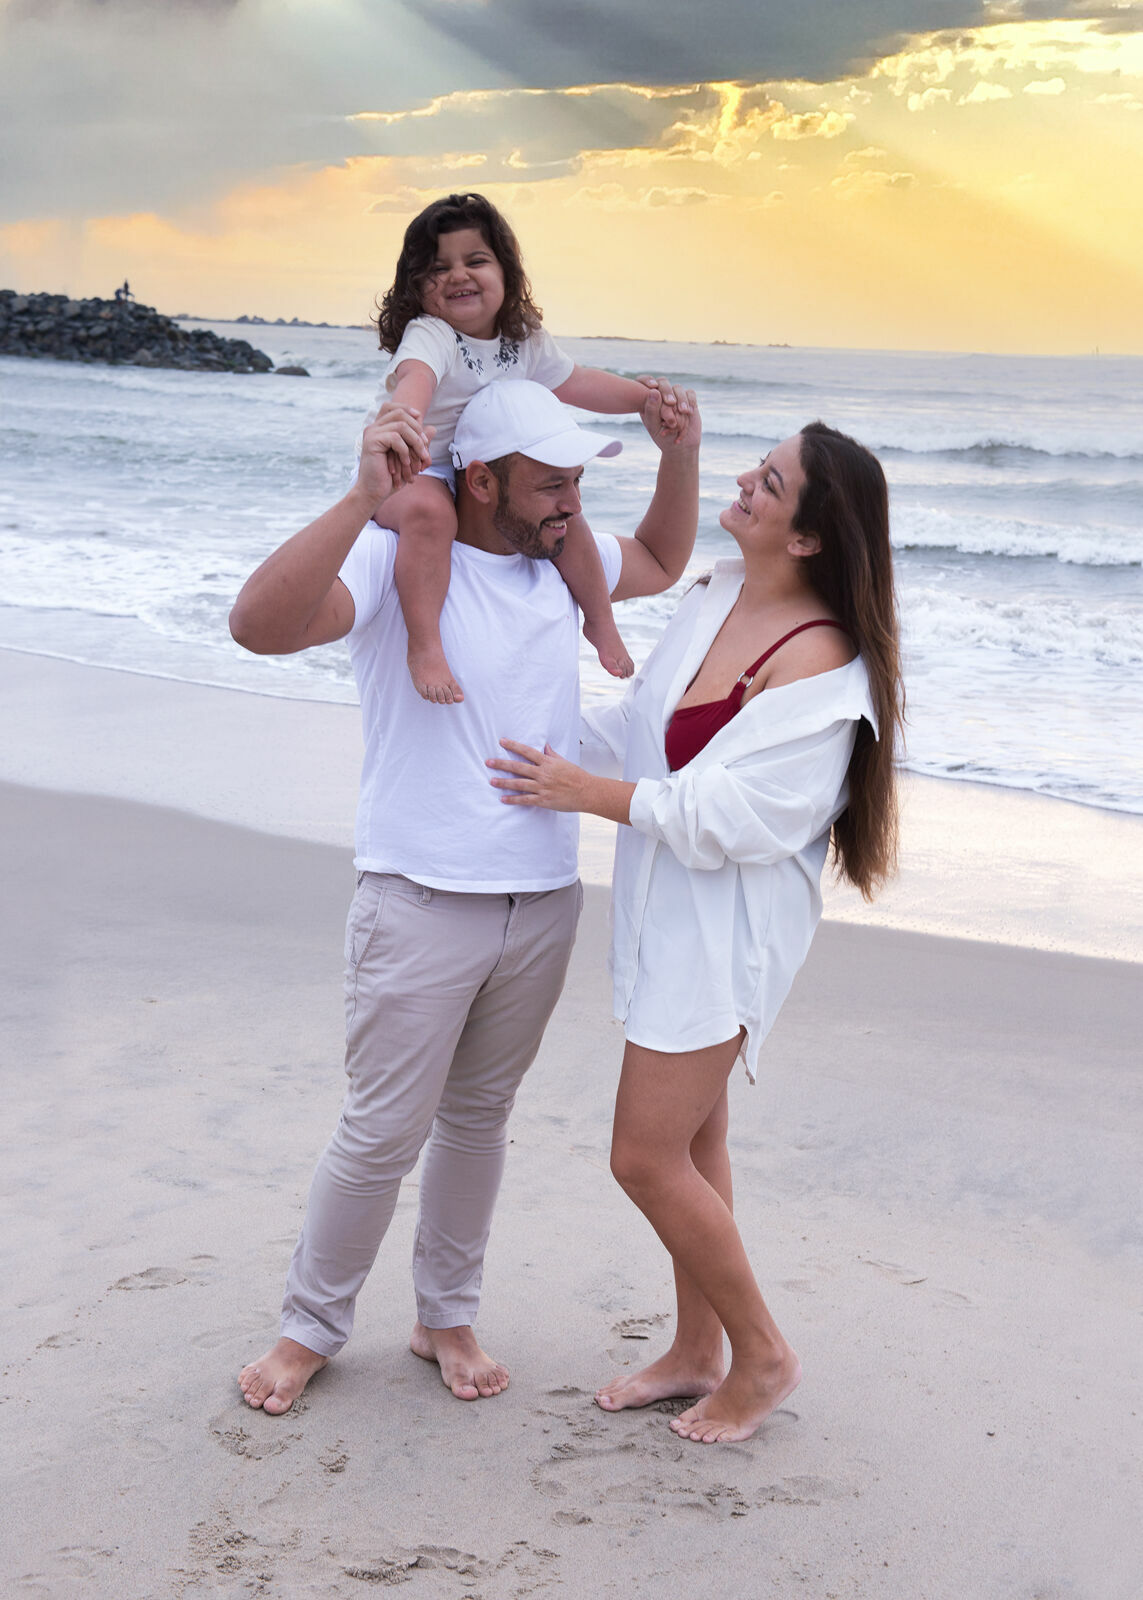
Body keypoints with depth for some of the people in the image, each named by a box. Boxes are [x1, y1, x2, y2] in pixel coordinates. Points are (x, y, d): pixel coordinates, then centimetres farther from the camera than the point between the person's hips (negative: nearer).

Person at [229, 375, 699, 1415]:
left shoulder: (563, 563, 7)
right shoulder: (397, 558, -14)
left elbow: (661, 562, 28)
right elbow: (262, 625, -31)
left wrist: (679, 453, 10)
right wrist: (363, 501, -40)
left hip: (543, 903, 6)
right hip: (422, 903, -6)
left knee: (479, 1117, 17)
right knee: (383, 1132, 3)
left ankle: (447, 1317, 33)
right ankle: (313, 1325, 24)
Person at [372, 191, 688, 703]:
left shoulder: (526, 342, 1)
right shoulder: (427, 336, -22)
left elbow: (575, 382, 15)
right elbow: (415, 377, -46)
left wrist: (645, 395, 6)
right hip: (409, 472, -7)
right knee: (430, 511, -39)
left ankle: (600, 622, 25)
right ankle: (424, 646, -35)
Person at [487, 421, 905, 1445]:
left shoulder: (819, 662, -23)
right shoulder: (719, 595, 4)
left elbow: (721, 814, -24)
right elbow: (639, 719, 17)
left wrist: (589, 793, -20)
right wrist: (546, 759, 15)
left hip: (729, 929, -9)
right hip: (671, 910, 9)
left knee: (646, 1157, -4)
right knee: (692, 1139, 17)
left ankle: (762, 1356, 16)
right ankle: (697, 1353, 33)